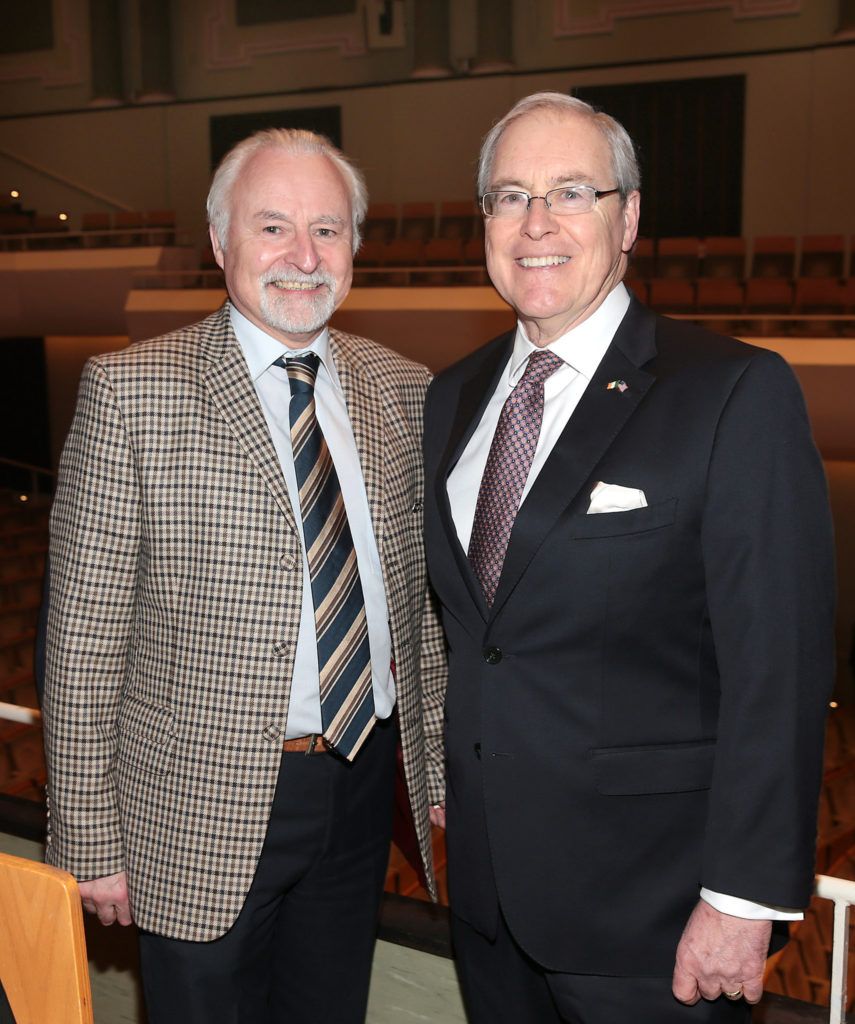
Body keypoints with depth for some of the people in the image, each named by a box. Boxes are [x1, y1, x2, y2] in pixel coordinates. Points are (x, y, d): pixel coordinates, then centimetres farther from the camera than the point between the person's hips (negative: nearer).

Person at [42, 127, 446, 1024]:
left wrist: (440, 771, 10)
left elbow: (418, 595, 9)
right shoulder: (130, 391, -11)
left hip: (365, 783, 5)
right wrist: (89, 840, -9)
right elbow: (83, 635, -10)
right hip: (204, 814, -4)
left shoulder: (401, 390, 3)